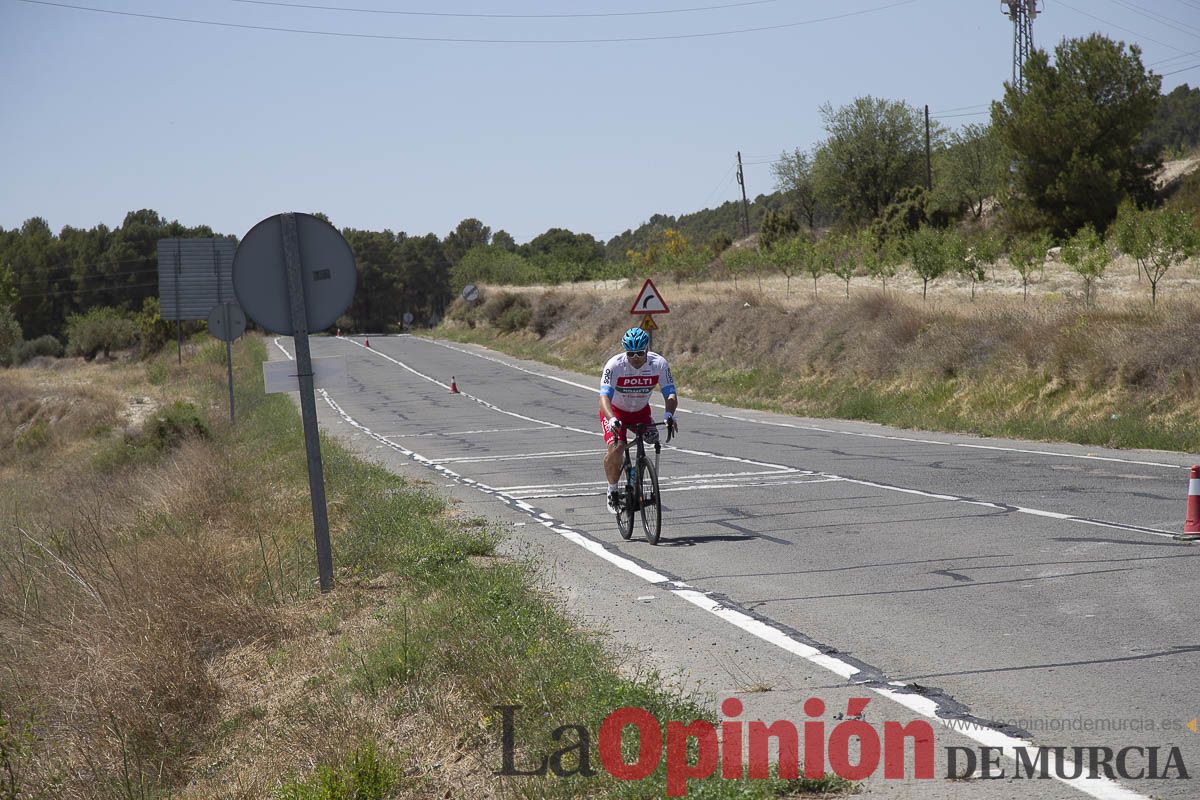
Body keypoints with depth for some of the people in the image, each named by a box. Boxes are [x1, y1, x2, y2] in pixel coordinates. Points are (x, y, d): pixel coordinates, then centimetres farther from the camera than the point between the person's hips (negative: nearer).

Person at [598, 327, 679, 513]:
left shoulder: (659, 364, -24)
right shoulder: (615, 365, -30)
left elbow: (671, 395, -27)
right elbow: (604, 397, -38)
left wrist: (669, 414, -49)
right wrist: (611, 419, -57)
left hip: (641, 411, 3)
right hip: (615, 412, -3)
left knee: (653, 441, -18)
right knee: (615, 450, -23)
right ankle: (612, 491, 0)